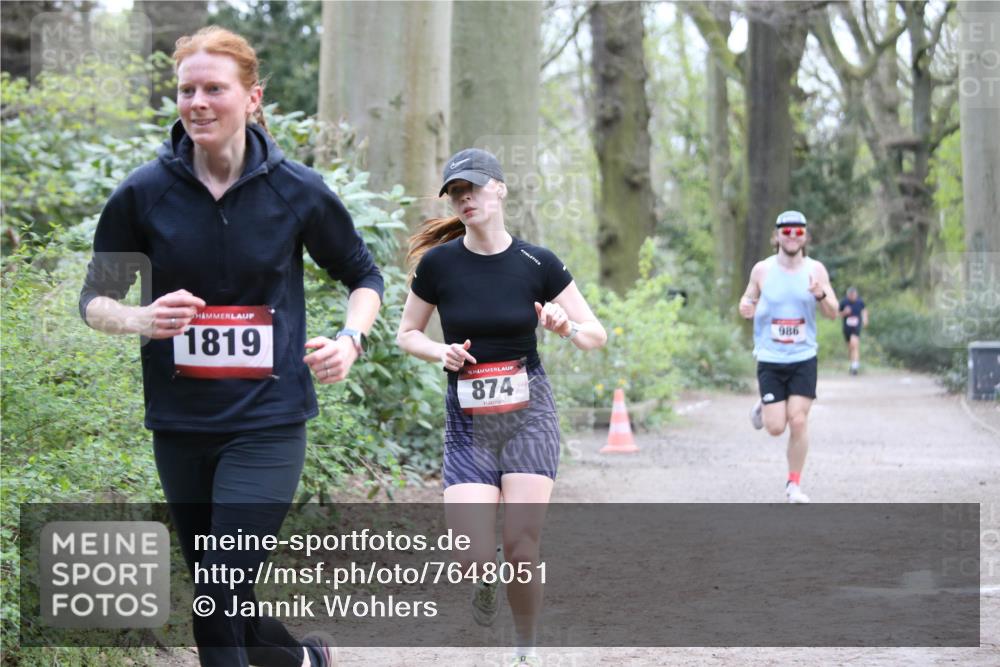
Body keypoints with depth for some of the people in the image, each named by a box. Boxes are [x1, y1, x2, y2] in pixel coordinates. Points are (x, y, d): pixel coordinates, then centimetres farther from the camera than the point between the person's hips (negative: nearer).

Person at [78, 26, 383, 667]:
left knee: (225, 595, -14)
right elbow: (95, 298, 5)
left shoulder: (298, 190, -4)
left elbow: (363, 275, 12)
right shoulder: (144, 193, -3)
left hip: (268, 419, -3)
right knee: (213, 598, 13)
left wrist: (349, 340, -7)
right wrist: (142, 319, -16)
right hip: (180, 421, 3)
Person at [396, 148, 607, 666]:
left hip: (527, 412, 0)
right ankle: (486, 580, 28)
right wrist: (442, 352, -11)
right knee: (473, 559, -10)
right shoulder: (437, 264, -4)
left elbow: (597, 335, 3)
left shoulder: (537, 264, -4)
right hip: (467, 419, 0)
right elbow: (407, 335, 9)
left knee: (521, 548, -8)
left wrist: (568, 327, -19)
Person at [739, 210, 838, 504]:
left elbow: (833, 313, 2)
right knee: (776, 428, -3)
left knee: (798, 421, -7)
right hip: (770, 360, 0)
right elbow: (748, 298, 11)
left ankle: (794, 484, 8)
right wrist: (746, 306, -14)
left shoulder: (816, 270, -1)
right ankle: (763, 408, 33)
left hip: (804, 359, 0)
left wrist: (821, 295, -20)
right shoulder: (762, 270, -2)